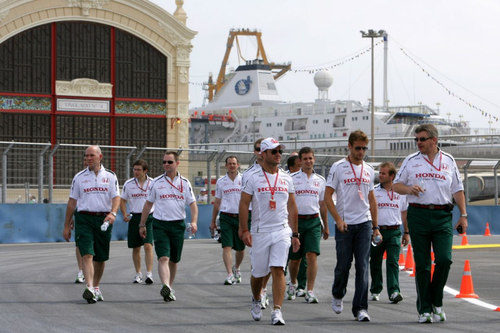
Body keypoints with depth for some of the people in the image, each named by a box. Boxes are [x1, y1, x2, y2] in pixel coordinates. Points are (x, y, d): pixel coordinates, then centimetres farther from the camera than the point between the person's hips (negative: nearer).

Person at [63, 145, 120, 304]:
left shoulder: (110, 176, 7)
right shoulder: (79, 177, 8)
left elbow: (116, 197, -1)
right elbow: (72, 201, 10)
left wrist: (113, 213, -22)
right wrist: (67, 226, 8)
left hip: (104, 219, 1)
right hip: (84, 218, -1)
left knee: (101, 257, 8)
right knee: (87, 254, -16)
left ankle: (96, 287, 26)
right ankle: (89, 288, -26)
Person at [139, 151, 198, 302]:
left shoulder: (185, 183, 6)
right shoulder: (157, 182, 5)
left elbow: (193, 204, 4)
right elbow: (148, 204, 13)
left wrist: (194, 221, -13)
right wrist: (142, 225, 12)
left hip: (178, 225, 2)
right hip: (160, 224, -2)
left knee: (174, 260, 8)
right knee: (163, 257, -17)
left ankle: (170, 288, 23)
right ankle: (165, 287, -32)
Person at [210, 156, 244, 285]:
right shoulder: (221, 182, 8)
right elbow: (217, 203, 14)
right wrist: (213, 221, 14)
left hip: (241, 216, 0)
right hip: (226, 217, 0)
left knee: (240, 248, 8)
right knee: (227, 247, -12)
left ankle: (236, 268, 35)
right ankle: (230, 274, -15)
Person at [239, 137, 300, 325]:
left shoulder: (286, 179, 10)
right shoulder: (253, 177, -1)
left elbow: (292, 208, 14)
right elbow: (244, 204, -2)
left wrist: (295, 234, 12)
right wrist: (244, 230, -11)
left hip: (282, 232, 2)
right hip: (260, 232, -2)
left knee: (278, 270, -12)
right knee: (259, 273, 7)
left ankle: (277, 310, -14)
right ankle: (256, 300, 36)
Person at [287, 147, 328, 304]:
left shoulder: (320, 180, 11)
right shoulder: (292, 179, 0)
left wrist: (326, 226, 19)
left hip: (314, 221, 1)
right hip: (296, 220, -1)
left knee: (312, 255, -12)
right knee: (295, 258, 6)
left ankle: (310, 291, -11)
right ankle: (293, 283, 34)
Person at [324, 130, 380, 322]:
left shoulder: (369, 170, 12)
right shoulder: (338, 167, -2)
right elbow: (327, 196, -4)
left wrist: (375, 227, 14)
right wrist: (338, 219, -13)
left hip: (364, 224, 3)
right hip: (344, 225, -3)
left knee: (362, 266, -5)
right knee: (343, 265, 4)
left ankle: (360, 308, -5)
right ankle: (338, 295, 32)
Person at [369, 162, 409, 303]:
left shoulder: (400, 192, 8)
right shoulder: (373, 192, 3)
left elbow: (404, 214, 17)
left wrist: (406, 232, 15)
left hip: (394, 232, 0)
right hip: (377, 231, 0)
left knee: (393, 262, -11)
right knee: (375, 262, 7)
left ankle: (394, 291, -19)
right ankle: (375, 291, 21)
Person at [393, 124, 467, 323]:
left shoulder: (448, 161, 11)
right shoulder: (410, 161, 10)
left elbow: (458, 190, 14)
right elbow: (396, 185, 12)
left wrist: (463, 215, 6)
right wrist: (409, 189, -10)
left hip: (443, 216, 0)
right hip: (418, 215, 0)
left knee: (444, 259, -13)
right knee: (422, 264, 0)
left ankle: (436, 302, 6)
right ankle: (424, 309, 6)